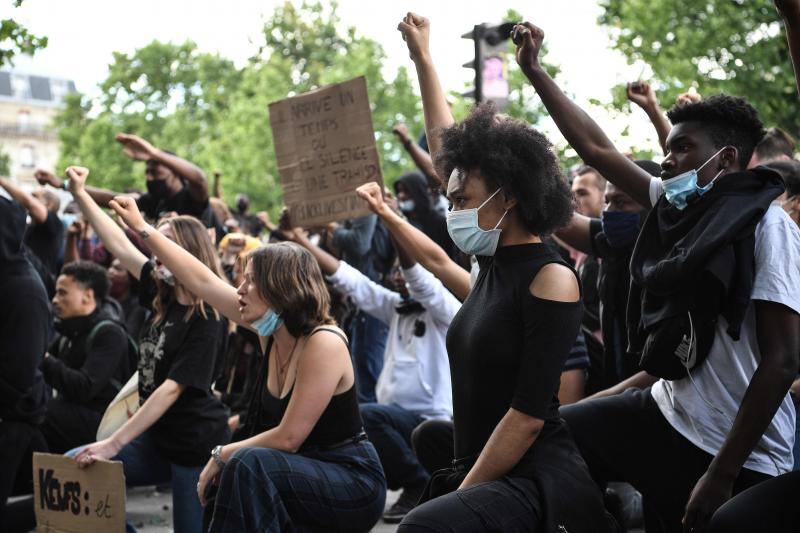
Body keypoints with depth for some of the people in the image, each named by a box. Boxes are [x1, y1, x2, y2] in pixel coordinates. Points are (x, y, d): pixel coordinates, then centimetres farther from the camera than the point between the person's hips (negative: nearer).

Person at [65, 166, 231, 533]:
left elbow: (171, 389, -21)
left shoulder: (207, 320, -17)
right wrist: (79, 193, 8)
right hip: (157, 437, 8)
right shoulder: (162, 298, 5)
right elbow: (120, 245, 10)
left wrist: (115, 444, -23)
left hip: (197, 447, -8)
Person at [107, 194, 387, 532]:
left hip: (353, 481, -8)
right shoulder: (270, 329, 1)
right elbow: (201, 280, 9)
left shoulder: (324, 343, -22)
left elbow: (288, 437, -22)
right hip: (307, 473, 8)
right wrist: (142, 228, 12)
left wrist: (223, 454, -11)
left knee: (249, 464, -29)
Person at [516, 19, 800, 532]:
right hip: (668, 414, 8)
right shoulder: (679, 206, 6)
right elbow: (596, 147, 14)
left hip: (736, 455, -7)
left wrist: (721, 473, -21)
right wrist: (535, 71, 12)